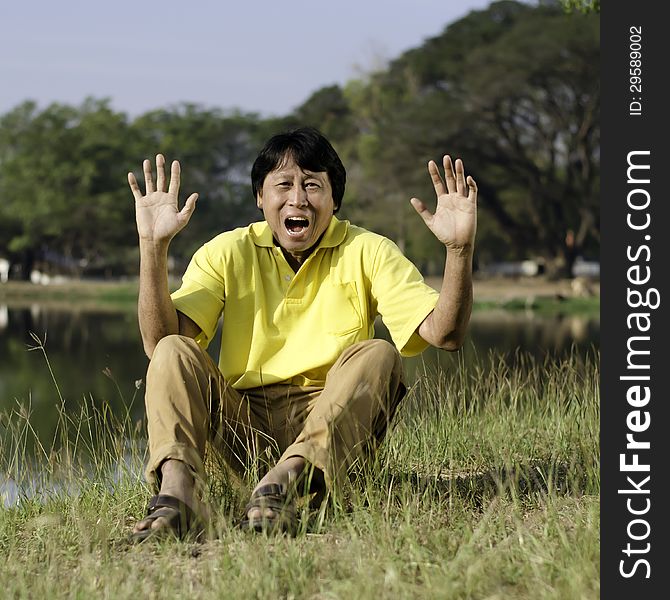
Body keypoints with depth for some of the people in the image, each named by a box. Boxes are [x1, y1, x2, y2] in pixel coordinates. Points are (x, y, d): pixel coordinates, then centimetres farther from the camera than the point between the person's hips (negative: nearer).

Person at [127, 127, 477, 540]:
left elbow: (444, 334, -9)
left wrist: (460, 248, -24)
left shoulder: (368, 254, 3)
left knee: (378, 355, -26)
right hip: (243, 423, 1)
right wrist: (153, 246, -18)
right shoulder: (228, 253, 5)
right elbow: (158, 340, -7)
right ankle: (177, 487, -44)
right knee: (174, 351, -19)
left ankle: (285, 480, -46)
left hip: (333, 424, -1)